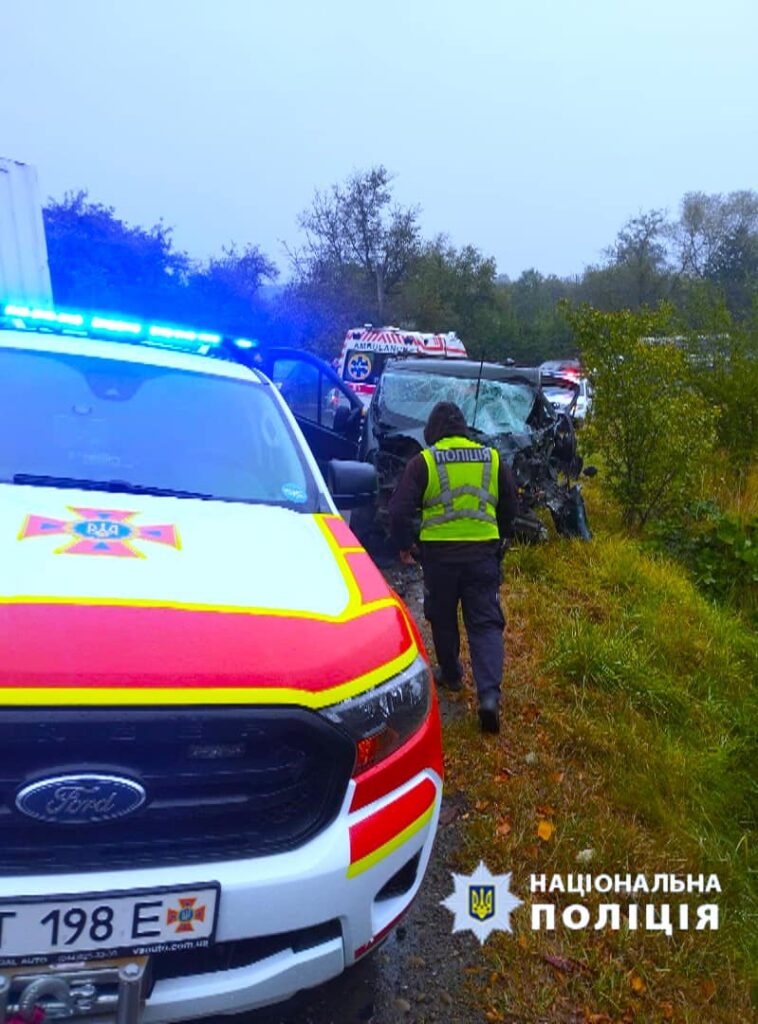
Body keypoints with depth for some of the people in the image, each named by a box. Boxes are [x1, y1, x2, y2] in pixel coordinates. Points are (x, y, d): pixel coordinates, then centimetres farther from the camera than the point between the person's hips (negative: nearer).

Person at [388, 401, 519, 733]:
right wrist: (499, 538, 31)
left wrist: (403, 545, 8)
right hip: (483, 552, 2)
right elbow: (510, 507, 16)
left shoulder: (424, 461, -4)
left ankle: (450, 675, 33)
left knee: (442, 618, 18)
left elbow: (400, 509, -7)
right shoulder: (492, 458, 6)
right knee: (486, 623, 4)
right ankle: (489, 693, -9)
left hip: (439, 553, -2)